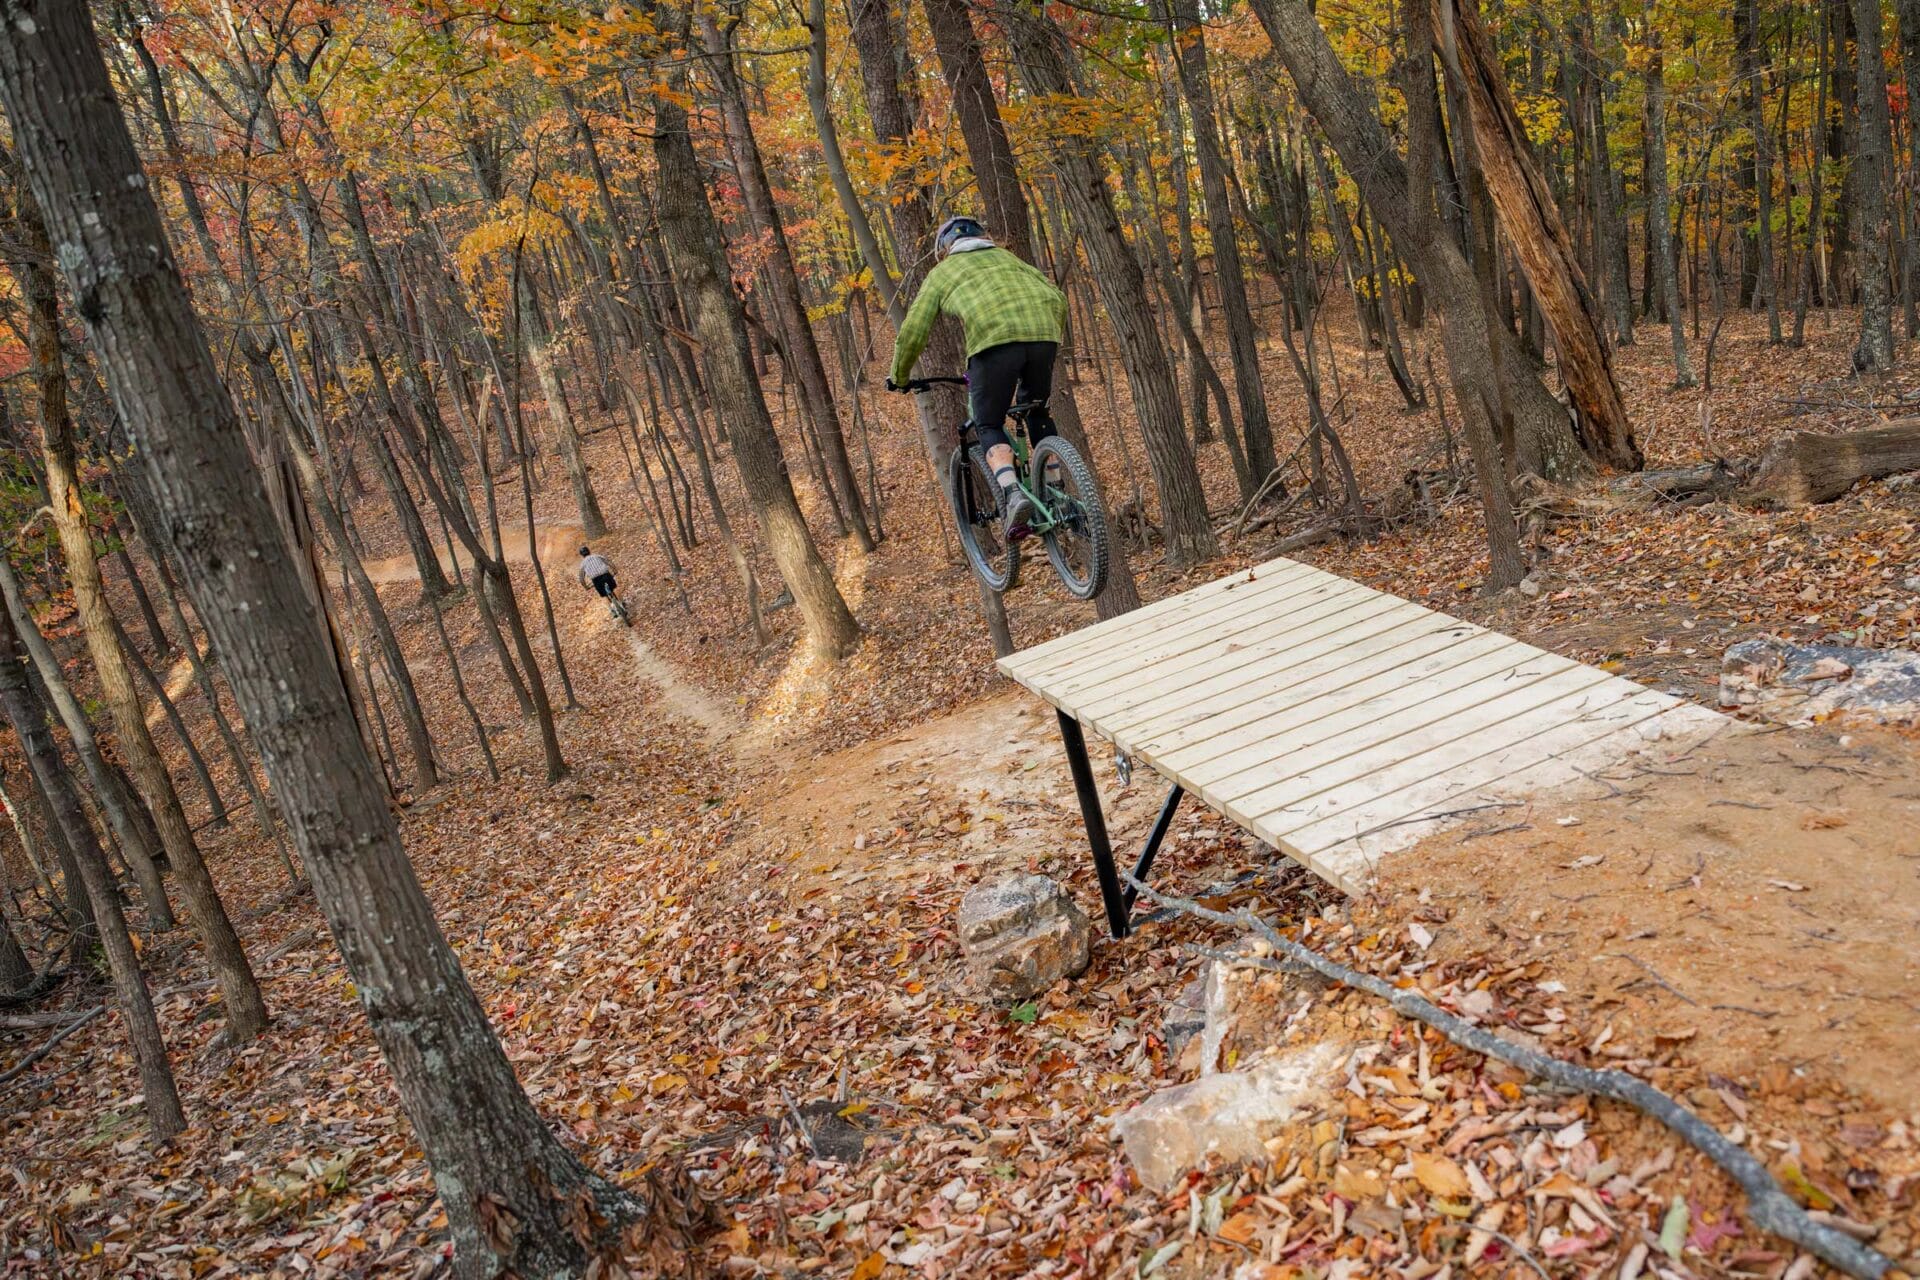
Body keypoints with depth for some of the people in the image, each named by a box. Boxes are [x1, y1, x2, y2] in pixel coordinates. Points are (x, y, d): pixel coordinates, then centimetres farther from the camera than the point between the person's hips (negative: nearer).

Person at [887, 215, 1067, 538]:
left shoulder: (942, 272, 25)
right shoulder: (1006, 257, 35)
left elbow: (913, 332, 18)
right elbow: (1057, 298, 27)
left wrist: (899, 377, 31)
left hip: (993, 340, -4)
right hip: (1043, 333, 4)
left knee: (989, 427, 9)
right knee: (1037, 412, 26)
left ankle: (1011, 493, -16)